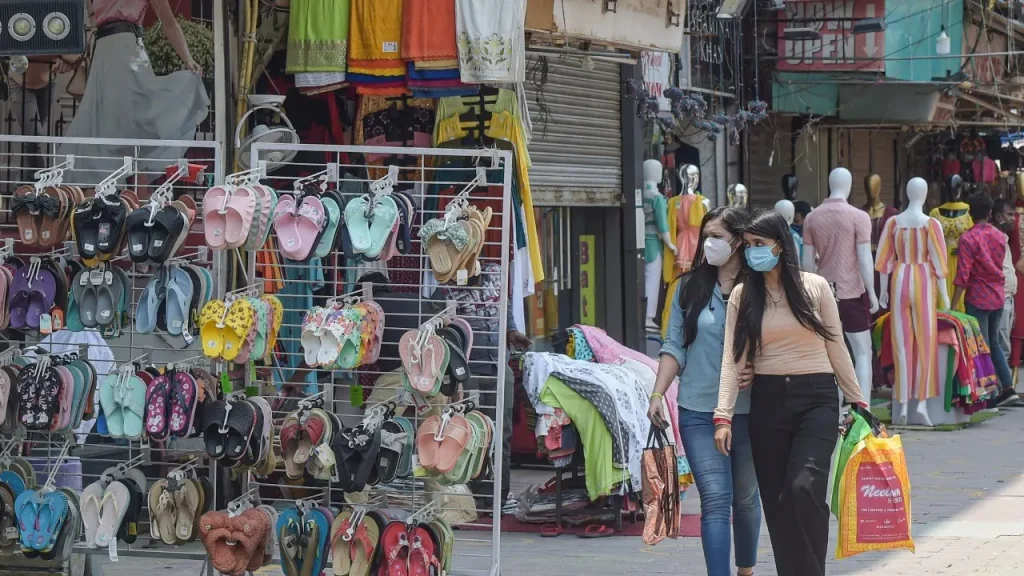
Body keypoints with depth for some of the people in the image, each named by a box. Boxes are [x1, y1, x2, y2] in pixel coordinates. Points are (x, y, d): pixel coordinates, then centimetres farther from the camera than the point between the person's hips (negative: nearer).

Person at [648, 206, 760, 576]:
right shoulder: (690, 288, 4)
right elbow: (675, 347, 6)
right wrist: (657, 395, -1)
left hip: (747, 411, 0)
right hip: (698, 410, 1)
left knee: (745, 499, 15)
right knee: (715, 500, -9)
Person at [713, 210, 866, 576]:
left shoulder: (815, 287, 2)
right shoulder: (742, 296, 5)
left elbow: (836, 348, 7)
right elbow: (732, 359, -1)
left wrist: (857, 399, 7)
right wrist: (723, 416, -11)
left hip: (816, 398, -2)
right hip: (767, 400, 2)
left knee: (805, 488, -19)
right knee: (776, 500, 1)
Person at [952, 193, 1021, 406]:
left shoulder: (968, 238, -13)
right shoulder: (1000, 237, 6)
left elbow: (962, 276, -17)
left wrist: (953, 305, -14)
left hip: (978, 298, -6)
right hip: (998, 296, 6)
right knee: (994, 343, 18)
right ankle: (1008, 388, 11)